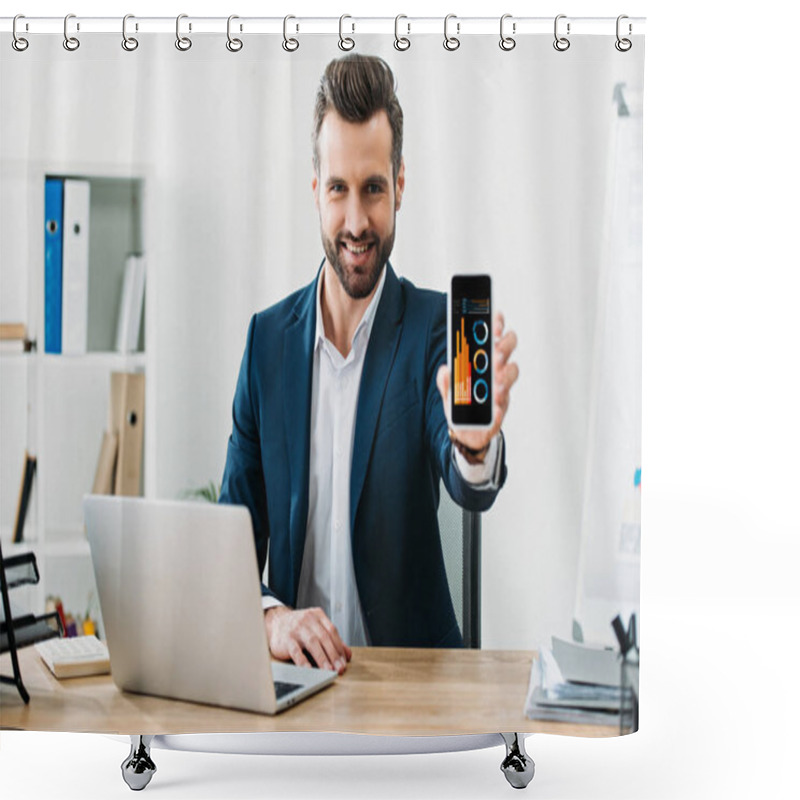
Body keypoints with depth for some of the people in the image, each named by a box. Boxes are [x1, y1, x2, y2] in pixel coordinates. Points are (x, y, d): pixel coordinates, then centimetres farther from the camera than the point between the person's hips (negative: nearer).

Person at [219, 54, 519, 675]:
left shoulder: (432, 327, -2)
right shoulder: (267, 337, 5)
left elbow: (470, 490, -18)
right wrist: (272, 617, -12)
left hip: (410, 669, -1)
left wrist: (474, 442, -41)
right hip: (294, 670, 2)